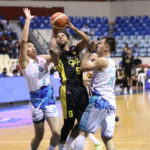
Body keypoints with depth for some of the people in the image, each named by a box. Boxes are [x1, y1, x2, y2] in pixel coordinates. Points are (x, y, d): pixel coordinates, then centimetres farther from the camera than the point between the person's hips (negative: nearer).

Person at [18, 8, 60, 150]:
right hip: (36, 101, -4)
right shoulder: (24, 61, -5)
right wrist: (28, 20, -17)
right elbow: (23, 41, -18)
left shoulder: (43, 58, 10)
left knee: (57, 133, -7)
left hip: (50, 99, 4)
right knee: (39, 136, 6)